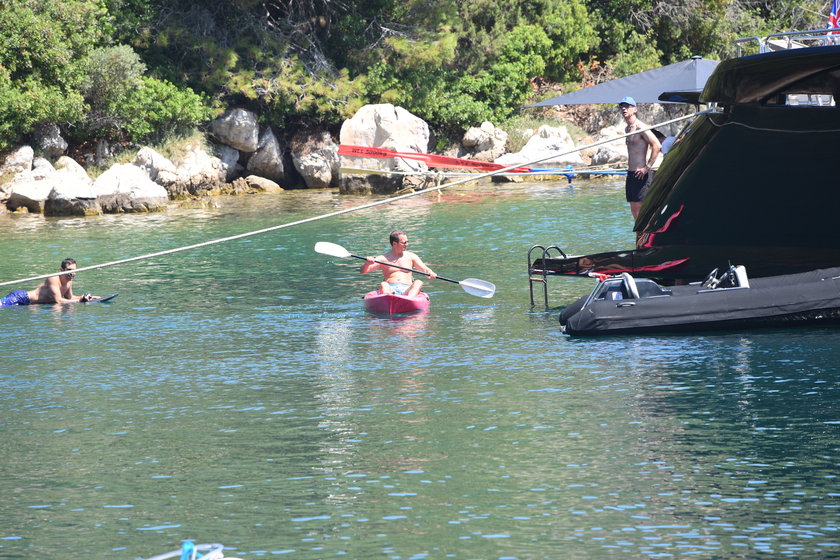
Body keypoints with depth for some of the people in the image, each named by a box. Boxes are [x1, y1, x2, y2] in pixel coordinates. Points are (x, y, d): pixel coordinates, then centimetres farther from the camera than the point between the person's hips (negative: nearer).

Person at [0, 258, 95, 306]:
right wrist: (80, 300, -20)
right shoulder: (54, 279, -21)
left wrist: (83, 297, 3)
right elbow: (58, 300, -27)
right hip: (20, 297, -9)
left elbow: (70, 298, 23)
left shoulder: (69, 283, 5)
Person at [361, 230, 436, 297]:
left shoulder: (411, 257, 19)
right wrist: (367, 263, -18)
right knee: (383, 285, -33)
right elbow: (364, 271, 6)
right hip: (390, 289, -1)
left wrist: (430, 273, -12)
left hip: (406, 290, 1)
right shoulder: (383, 259, 12)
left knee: (418, 283, -28)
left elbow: (425, 269, 12)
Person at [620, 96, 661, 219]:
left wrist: (647, 167, -21)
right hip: (631, 174, 9)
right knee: (634, 208, 9)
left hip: (641, 174, -9)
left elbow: (657, 146, -22)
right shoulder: (627, 129, 15)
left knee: (641, 207, -10)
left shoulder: (640, 127, -13)